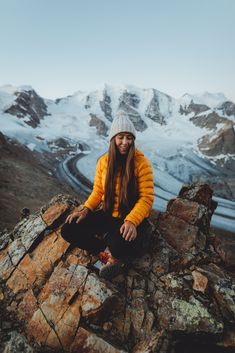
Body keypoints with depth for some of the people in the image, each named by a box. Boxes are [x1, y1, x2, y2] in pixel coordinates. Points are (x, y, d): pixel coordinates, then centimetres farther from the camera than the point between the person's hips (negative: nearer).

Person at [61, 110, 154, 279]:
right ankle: (111, 249, 3)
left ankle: (117, 257, 4)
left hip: (132, 217, -4)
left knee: (119, 245, -36)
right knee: (68, 230, -9)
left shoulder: (141, 163, -14)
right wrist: (86, 210, -9)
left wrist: (131, 221, -30)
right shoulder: (103, 161, 0)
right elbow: (98, 191, 8)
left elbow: (147, 198, -15)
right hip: (107, 214, 5)